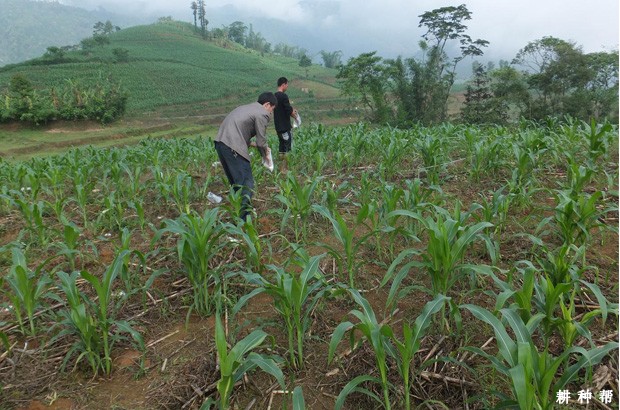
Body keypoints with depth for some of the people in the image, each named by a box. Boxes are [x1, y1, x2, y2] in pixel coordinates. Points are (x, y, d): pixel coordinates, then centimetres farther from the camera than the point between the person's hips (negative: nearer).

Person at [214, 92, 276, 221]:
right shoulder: (262, 114, -1)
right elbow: (261, 141, -3)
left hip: (220, 142, 9)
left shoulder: (246, 108, 26)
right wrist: (265, 154, 15)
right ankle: (244, 218, -10)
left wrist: (251, 143, 22)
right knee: (247, 183, -6)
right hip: (233, 147, -9)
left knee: (235, 181, 18)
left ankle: (238, 212, 25)